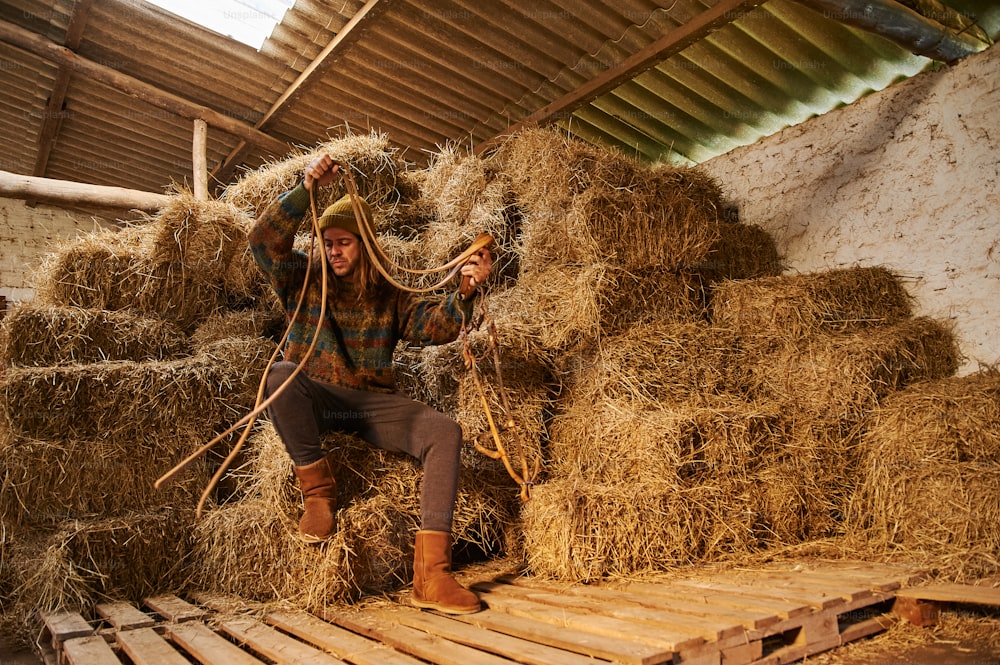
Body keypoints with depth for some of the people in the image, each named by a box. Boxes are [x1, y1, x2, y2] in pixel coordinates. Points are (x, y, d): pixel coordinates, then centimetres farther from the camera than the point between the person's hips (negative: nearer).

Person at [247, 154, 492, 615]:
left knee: (445, 433, -23)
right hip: (315, 398, -1)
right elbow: (264, 239, -6)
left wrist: (465, 293, -20)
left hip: (373, 403, 1)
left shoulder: (388, 297, 12)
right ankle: (317, 489, -16)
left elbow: (436, 325, -1)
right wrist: (306, 189, -18)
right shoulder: (303, 281, 9)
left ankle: (430, 574, -28)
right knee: (281, 374, -35)